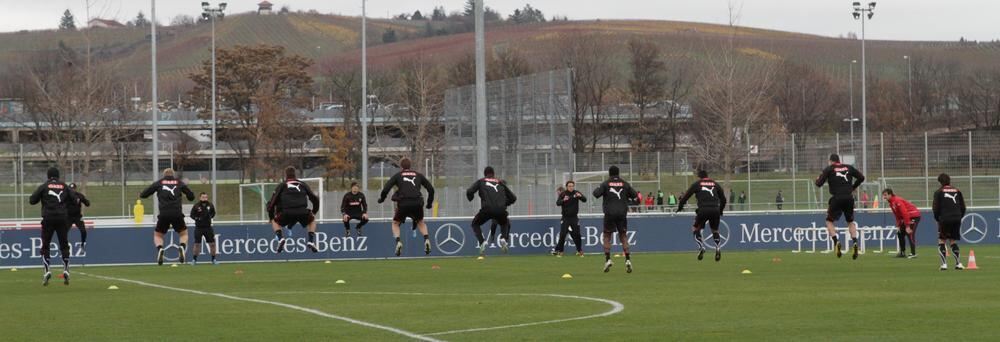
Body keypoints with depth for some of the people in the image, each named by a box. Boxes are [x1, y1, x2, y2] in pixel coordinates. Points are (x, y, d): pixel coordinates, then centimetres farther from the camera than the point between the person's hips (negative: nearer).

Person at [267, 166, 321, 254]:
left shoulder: (281, 186, 20)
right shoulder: (303, 185, 25)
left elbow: (271, 202, 13)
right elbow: (315, 199, 25)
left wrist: (271, 217, 26)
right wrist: (313, 213, 40)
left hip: (287, 213, -1)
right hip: (303, 213, 1)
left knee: (275, 221, 29)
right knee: (312, 220, 34)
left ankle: (280, 238, 3)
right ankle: (311, 241, 15)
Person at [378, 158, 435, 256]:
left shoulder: (398, 175, 13)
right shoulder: (418, 175, 19)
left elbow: (386, 189, 4)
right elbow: (431, 189, 19)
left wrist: (381, 199, 22)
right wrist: (430, 203, 31)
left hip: (403, 203, -2)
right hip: (417, 203, 2)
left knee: (395, 223, 21)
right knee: (421, 222, 27)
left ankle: (398, 242, -3)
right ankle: (426, 240, 2)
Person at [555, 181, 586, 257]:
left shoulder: (576, 193, 0)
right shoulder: (562, 194, -3)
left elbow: (584, 200, -9)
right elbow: (557, 203, -14)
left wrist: (580, 196, -31)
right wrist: (563, 200, -36)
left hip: (574, 217, 1)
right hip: (565, 218, -1)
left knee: (577, 235, 1)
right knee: (562, 235, -8)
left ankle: (579, 250, 15)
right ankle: (559, 250, 0)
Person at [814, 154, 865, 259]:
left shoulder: (829, 169, 2)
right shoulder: (849, 168, 11)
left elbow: (819, 184, -1)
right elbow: (861, 177, 13)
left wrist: (817, 180, 23)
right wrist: (853, 187, 26)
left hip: (837, 198, -3)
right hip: (849, 198, 3)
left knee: (829, 221, 9)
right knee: (851, 222, 18)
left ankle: (836, 242, -13)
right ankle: (855, 242, -2)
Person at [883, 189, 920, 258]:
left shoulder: (897, 201, -23)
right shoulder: (891, 203, 7)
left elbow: (904, 213, -27)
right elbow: (897, 215, 14)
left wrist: (907, 226, -29)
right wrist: (898, 225, 7)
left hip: (914, 216, -10)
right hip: (908, 216, 10)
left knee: (910, 233, -17)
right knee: (900, 233, 11)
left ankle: (913, 253, -17)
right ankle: (902, 252, 18)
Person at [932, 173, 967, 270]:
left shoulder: (939, 192, 0)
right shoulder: (957, 191, 10)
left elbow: (936, 208, -2)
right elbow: (963, 207, 10)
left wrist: (937, 219, 12)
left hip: (944, 219, -4)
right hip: (956, 219, 4)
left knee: (941, 242, 5)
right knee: (953, 242, 14)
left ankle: (944, 264, -7)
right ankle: (958, 263, 4)